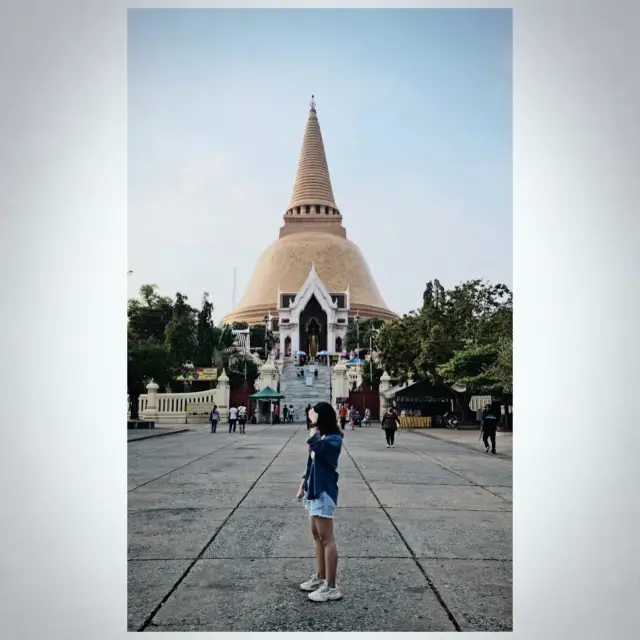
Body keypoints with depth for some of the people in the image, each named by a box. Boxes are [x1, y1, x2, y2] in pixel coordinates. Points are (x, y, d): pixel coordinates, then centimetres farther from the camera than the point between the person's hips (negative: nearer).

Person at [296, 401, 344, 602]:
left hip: (324, 492, -10)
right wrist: (302, 486, 18)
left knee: (326, 538, -5)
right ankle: (320, 577, 29)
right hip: (313, 490, 10)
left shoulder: (334, 439, -16)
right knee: (316, 535, 17)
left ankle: (331, 587, 2)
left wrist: (314, 425, -26)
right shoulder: (320, 438, 11)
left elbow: (315, 445, -37)